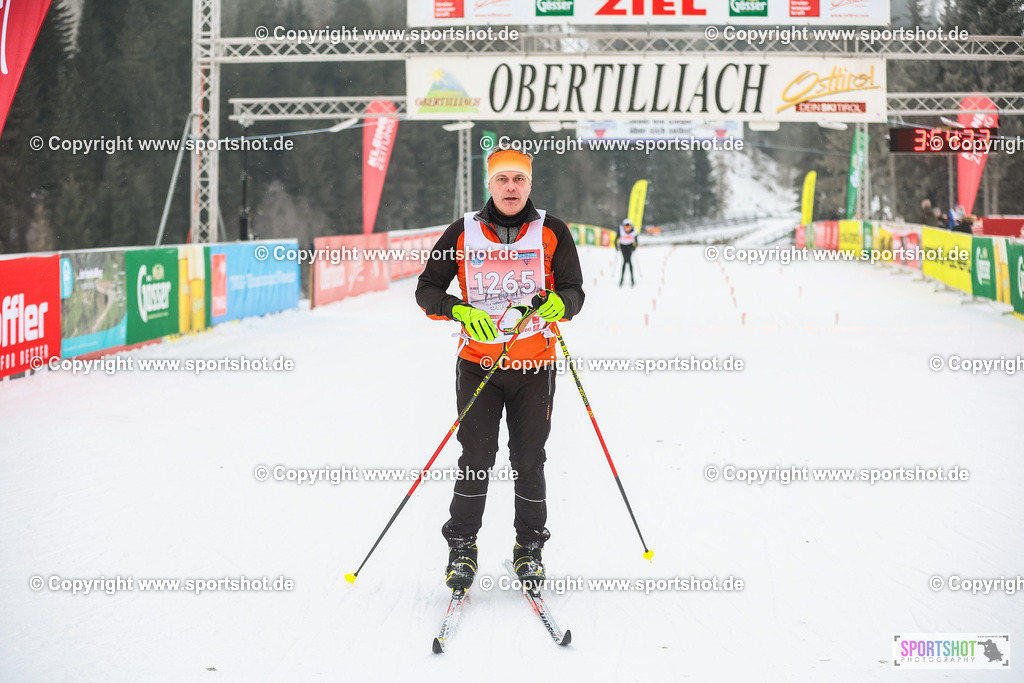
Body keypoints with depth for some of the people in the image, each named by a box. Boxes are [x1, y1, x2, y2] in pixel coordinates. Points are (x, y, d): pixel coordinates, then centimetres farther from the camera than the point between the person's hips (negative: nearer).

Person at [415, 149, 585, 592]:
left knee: (529, 460, 4)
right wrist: (462, 311, -16)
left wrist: (559, 303, -22)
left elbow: (574, 289, 2)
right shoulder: (463, 233, 2)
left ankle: (529, 548, 18)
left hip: (535, 366, 0)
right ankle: (461, 548, 12)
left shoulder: (552, 233, 2)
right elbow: (427, 290, 3)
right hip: (478, 364, 0)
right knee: (476, 459, -2)